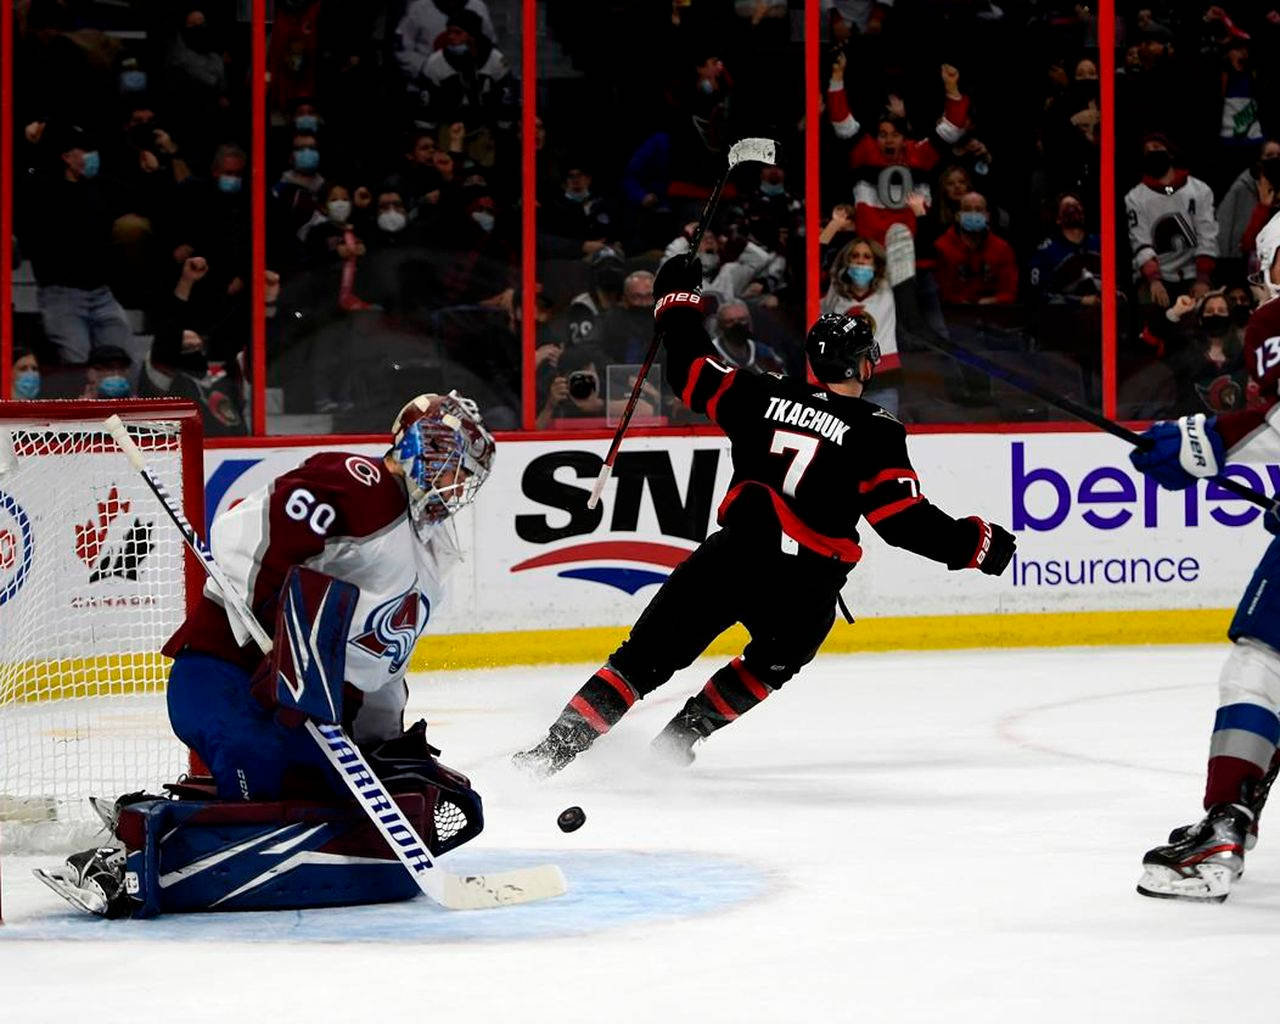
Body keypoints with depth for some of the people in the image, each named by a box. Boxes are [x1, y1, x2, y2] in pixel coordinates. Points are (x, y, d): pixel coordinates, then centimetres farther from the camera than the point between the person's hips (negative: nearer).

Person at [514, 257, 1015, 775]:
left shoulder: (763, 395, 4)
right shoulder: (875, 434, -5)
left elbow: (694, 372, 14)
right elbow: (905, 519, -9)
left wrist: (677, 300, 27)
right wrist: (976, 544, 0)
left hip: (732, 556, 2)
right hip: (804, 588, -1)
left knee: (648, 654, 6)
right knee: (773, 662, 29)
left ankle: (559, 744, -2)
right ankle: (683, 732, 22)